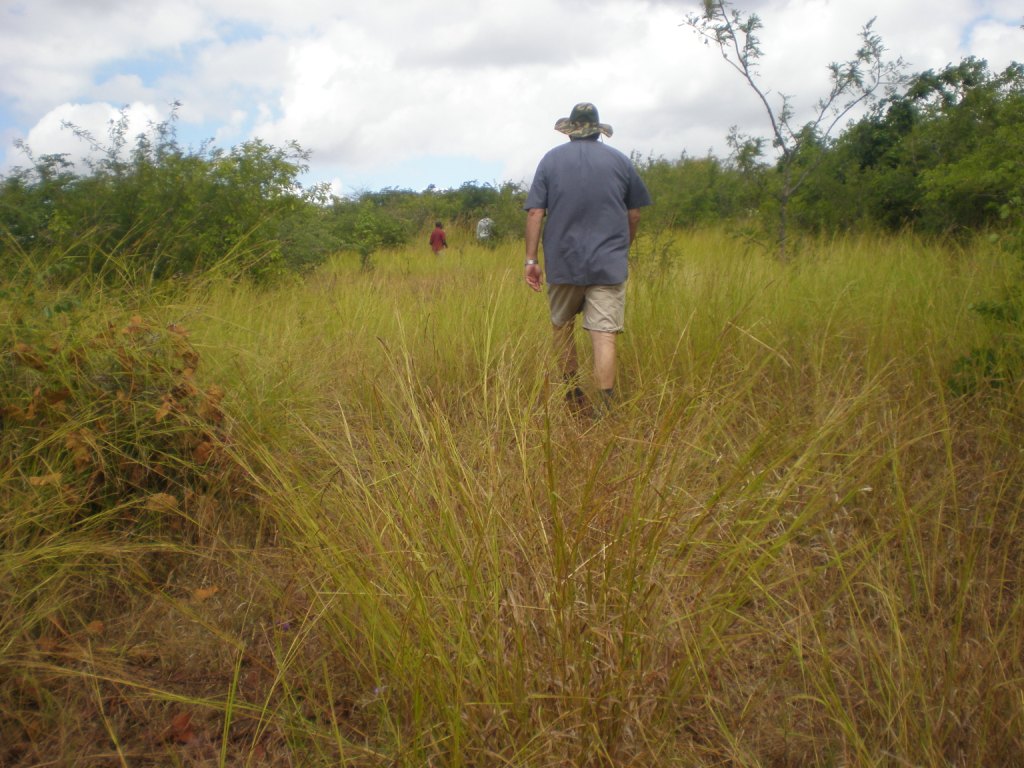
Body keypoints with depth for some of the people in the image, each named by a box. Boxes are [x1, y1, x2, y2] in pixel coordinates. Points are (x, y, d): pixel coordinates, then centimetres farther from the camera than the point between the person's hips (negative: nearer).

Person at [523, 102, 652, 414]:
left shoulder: (551, 160, 4)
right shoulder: (621, 161, 7)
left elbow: (535, 213, -3)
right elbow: (634, 215, 10)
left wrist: (531, 259, 0)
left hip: (563, 263, 0)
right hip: (609, 264, 0)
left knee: (562, 326, 18)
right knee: (604, 336, -4)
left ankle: (573, 396, 23)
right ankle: (606, 410, -8)